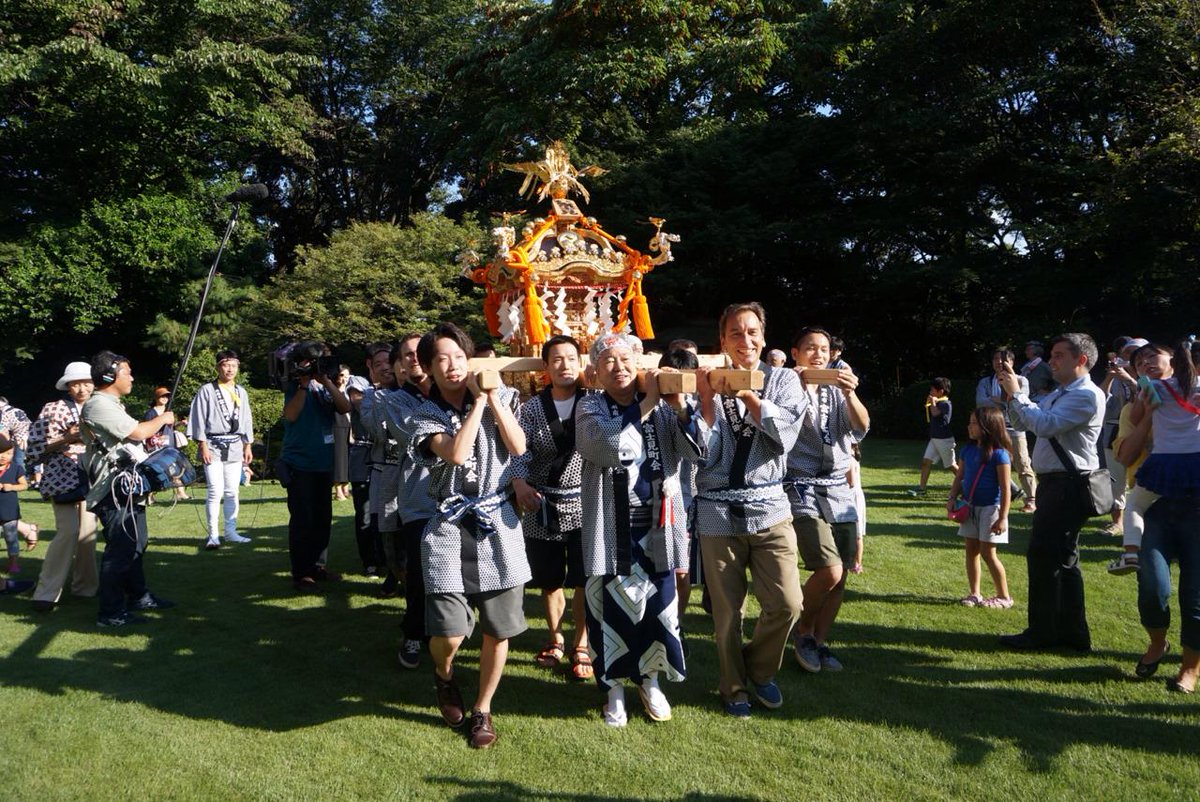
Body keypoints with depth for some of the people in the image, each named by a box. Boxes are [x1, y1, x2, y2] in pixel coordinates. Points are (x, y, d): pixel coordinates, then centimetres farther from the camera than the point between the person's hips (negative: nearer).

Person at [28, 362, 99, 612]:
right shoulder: (53, 409, -3)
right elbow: (36, 449, -5)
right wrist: (65, 440, -17)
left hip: (90, 479, 5)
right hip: (64, 479, -5)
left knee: (88, 532, 3)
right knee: (68, 531, -16)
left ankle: (85, 586, 18)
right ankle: (46, 593, -7)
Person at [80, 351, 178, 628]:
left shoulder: (110, 405, 19)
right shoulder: (98, 405, -14)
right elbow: (138, 432, -21)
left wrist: (152, 438, 10)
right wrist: (162, 419, -4)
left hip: (127, 487, 11)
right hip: (115, 488, -11)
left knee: (137, 542, 19)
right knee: (120, 548, -8)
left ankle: (137, 596, 31)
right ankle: (110, 612, -2)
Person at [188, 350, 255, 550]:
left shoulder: (241, 392, 13)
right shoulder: (206, 390, -2)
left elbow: (247, 420, 16)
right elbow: (198, 419, -5)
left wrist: (247, 446, 13)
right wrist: (203, 446, -10)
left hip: (235, 447, 5)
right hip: (213, 446, -4)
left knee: (232, 492, 6)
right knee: (216, 492, -8)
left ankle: (230, 532, 15)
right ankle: (213, 535, -1)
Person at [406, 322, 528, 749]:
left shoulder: (498, 399, 7)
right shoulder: (425, 417, 1)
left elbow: (519, 447, -7)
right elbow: (456, 453, -17)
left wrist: (492, 396, -9)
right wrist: (479, 402, -11)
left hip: (498, 522, 2)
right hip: (450, 526, -2)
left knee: (498, 629, 7)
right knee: (449, 634, -10)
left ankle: (483, 709, 29)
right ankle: (444, 675, 27)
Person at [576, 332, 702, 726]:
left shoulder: (663, 407, 6)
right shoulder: (589, 407, -1)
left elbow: (696, 451, -5)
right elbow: (610, 448, -21)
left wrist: (680, 407, -18)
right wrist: (647, 404, -18)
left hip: (657, 524, 2)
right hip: (611, 528, -2)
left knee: (659, 604, 9)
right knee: (611, 606, 5)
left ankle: (650, 680, 32)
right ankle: (614, 688, 25)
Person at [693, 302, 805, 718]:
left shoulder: (783, 380, 5)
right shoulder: (707, 383, 2)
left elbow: (785, 435, -12)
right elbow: (703, 453, -7)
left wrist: (745, 392, -17)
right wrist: (708, 396, -15)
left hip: (769, 507, 1)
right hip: (718, 511, 0)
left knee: (786, 603, -3)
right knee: (726, 611, 7)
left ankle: (759, 671, 26)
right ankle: (735, 687, 30)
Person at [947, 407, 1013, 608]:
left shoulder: (999, 454, -16)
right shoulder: (968, 449, 4)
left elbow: (1006, 489, -16)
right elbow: (959, 477, 13)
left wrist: (1002, 518, -18)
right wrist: (953, 499, -1)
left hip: (990, 508, -7)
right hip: (970, 507, 7)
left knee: (988, 553, -2)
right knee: (971, 550, 10)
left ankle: (1004, 596, 12)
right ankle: (974, 593, 21)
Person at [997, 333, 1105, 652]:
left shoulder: (1087, 396, -14)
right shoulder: (1058, 394, 16)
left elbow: (1044, 424, -25)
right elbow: (1022, 423, 18)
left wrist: (1016, 393, -17)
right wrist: (1012, 394, 4)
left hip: (1067, 486, -10)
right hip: (1053, 483, 10)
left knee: (1043, 555, -5)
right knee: (1063, 557, 14)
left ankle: (1041, 633, 4)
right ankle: (1073, 631, 24)